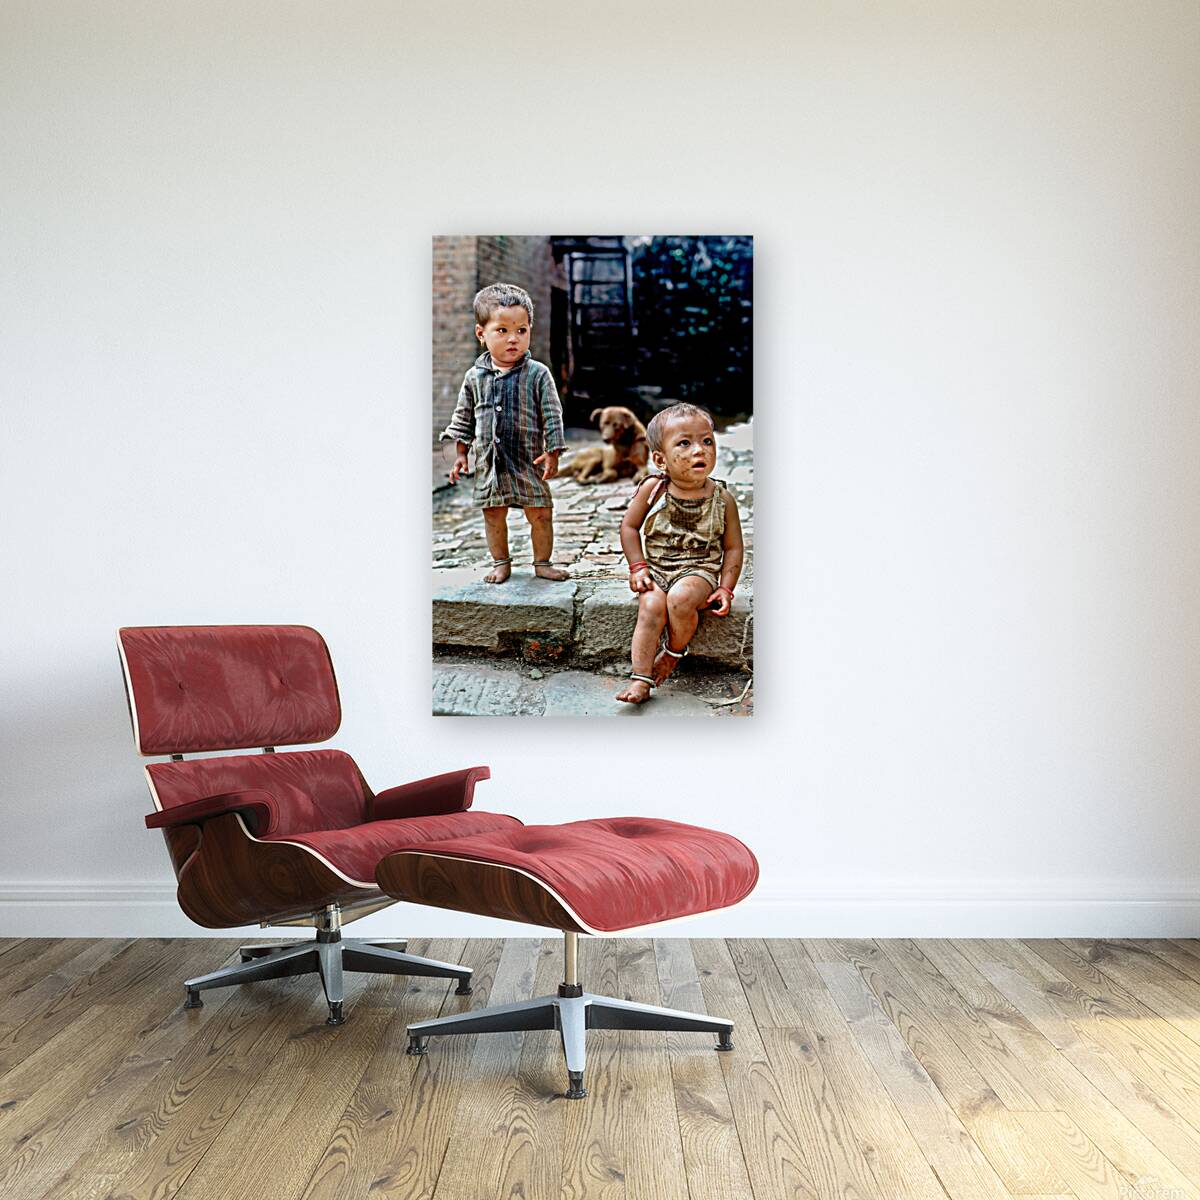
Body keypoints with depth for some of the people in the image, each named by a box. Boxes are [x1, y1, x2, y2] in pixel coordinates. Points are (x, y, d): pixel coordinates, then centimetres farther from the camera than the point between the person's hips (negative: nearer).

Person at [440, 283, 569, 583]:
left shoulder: (538, 374, -7)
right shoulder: (475, 377, 1)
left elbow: (552, 415, -5)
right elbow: (464, 418, 11)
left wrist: (552, 452, -10)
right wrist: (460, 453, 8)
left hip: (529, 460, -2)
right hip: (489, 462, 2)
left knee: (540, 514, 3)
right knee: (493, 515, 10)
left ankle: (542, 562, 20)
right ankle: (500, 563, 25)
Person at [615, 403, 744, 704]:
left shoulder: (722, 498, -5)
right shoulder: (653, 489, -5)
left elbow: (733, 547, 2)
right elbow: (629, 527, 4)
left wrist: (726, 589, -7)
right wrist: (638, 567, -5)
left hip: (699, 569, -1)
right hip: (656, 569, 1)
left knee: (680, 598, -31)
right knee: (651, 607, -27)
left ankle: (675, 651, -1)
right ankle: (641, 679, -25)